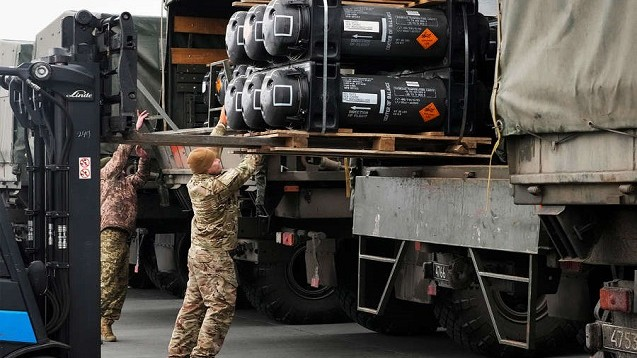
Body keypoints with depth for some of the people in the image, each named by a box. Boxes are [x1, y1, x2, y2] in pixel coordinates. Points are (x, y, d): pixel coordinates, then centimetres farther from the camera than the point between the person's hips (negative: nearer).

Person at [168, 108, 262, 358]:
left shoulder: (195, 182, 4)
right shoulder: (218, 186, -20)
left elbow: (211, 149, 15)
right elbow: (244, 170, -13)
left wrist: (222, 124, 21)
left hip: (198, 253, 9)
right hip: (215, 257, -9)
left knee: (193, 305, 12)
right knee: (221, 306, -6)